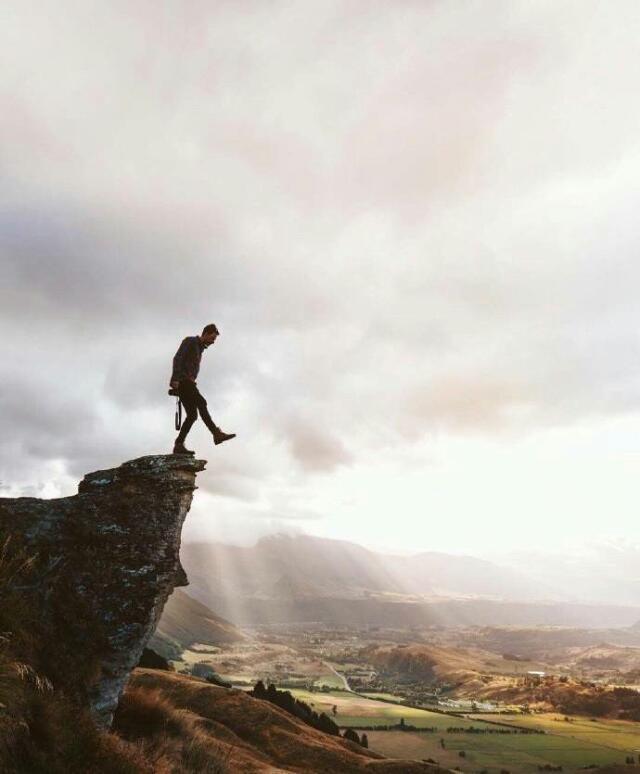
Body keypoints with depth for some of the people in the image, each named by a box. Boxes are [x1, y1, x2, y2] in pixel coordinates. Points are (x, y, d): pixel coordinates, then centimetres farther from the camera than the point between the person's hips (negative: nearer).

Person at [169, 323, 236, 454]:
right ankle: (216, 433, -28)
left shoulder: (200, 348, 26)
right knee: (201, 403, -21)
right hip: (181, 381, -9)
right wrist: (175, 379, -23)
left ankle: (178, 445, -3)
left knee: (192, 415, 0)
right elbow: (177, 358, -13)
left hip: (187, 383, 9)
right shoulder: (189, 341, -1)